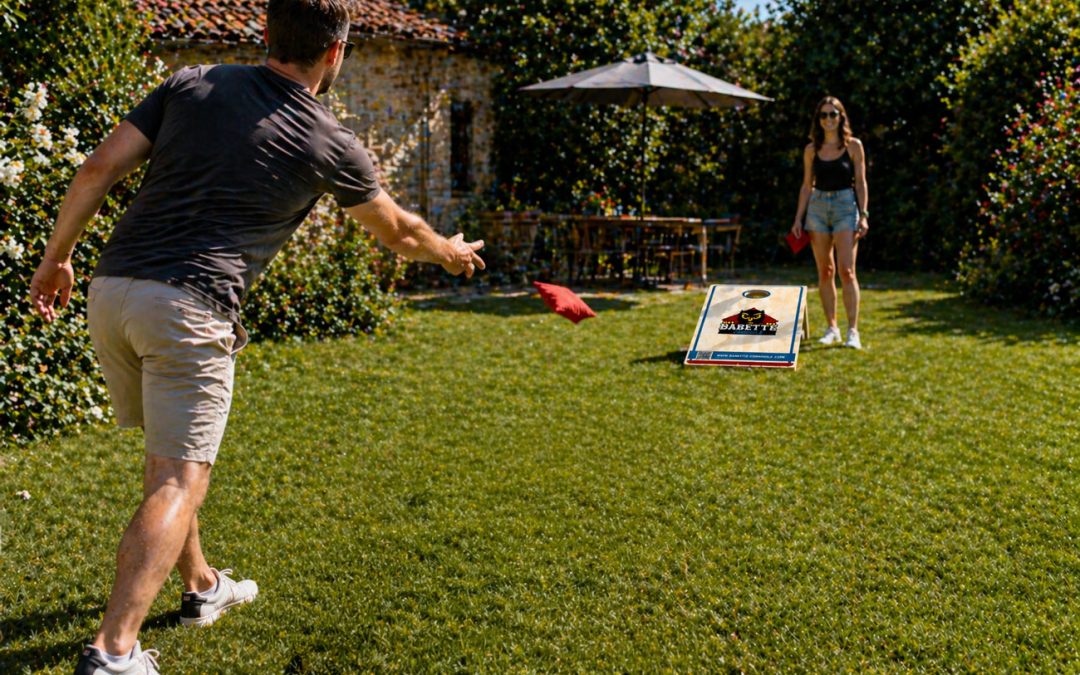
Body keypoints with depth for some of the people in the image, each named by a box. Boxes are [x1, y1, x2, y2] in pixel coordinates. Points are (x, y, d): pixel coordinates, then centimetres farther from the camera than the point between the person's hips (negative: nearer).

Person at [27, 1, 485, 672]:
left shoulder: (192, 83, 9)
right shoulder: (329, 144, 1)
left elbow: (100, 168, 5)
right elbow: (398, 231, 16)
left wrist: (57, 258, 15)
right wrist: (450, 252, 36)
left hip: (111, 289, 6)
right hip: (190, 310, -6)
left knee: (168, 452, 22)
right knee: (180, 480, -3)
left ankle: (202, 585, 38)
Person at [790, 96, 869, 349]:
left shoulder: (853, 146, 1)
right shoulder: (812, 149, 8)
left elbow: (861, 182, 1)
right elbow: (807, 185, 11)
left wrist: (863, 215, -6)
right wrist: (798, 219, 7)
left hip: (845, 206, -3)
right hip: (818, 207, 3)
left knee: (846, 271, -11)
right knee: (825, 271, 5)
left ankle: (853, 331, -10)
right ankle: (832, 328, 13)